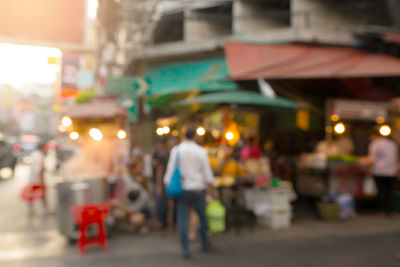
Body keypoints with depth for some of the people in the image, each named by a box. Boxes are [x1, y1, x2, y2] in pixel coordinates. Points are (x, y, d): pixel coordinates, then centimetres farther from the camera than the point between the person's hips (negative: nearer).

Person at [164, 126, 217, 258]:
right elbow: (207, 171, -1)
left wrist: (168, 186, 8)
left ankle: (185, 250, 5)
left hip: (182, 188, 0)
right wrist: (211, 188, 9)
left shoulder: (176, 150, -2)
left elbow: (170, 169, -1)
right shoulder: (201, 151, -4)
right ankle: (205, 244, 29)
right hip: (198, 188, 0)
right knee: (202, 217, 16)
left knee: (183, 219, 4)